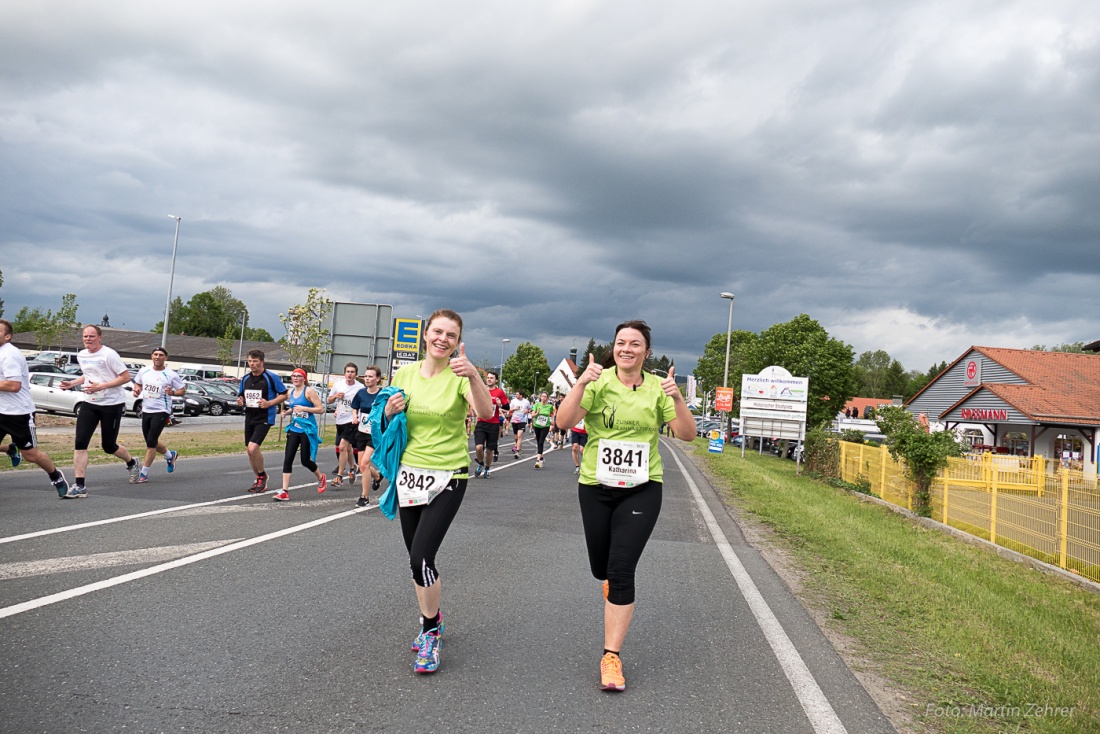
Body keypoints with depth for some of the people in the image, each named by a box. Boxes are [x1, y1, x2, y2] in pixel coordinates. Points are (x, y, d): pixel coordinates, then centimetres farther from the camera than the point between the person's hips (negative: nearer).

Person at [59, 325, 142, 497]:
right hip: (89, 404, 6)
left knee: (108, 446, 4)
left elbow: (126, 377, -15)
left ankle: (131, 463, 37)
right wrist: (72, 383, 10)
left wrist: (101, 386, -22)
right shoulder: (81, 355, 9)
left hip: (112, 404, -6)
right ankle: (80, 486, -7)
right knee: (80, 443, -9)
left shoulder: (109, 354, -13)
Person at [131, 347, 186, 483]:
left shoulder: (170, 375, -7)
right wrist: (136, 390, 1)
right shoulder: (144, 371, 6)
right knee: (151, 442, 15)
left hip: (161, 412, -6)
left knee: (151, 442, -11)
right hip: (146, 410, 6)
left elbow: (182, 390, -2)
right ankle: (170, 455, 43)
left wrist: (172, 392, -21)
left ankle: (144, 473, -2)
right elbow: (137, 383, 23)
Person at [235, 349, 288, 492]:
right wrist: (240, 401, -3)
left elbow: (284, 395, -5)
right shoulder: (245, 378, 8)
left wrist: (269, 403, -18)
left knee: (253, 447, -20)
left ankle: (262, 475, 4)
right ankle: (260, 480, 26)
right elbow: (241, 395, 20)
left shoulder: (271, 377, -9)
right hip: (249, 418, 7)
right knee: (250, 451, 9)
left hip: (264, 418, -7)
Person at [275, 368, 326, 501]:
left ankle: (320, 478, 33)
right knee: (287, 459, -5)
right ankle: (285, 491, -4)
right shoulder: (290, 392, 10)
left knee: (305, 460, 2)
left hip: (308, 430, -6)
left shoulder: (309, 391, -9)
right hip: (294, 429, 6)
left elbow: (321, 409, -12)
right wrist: (287, 412, 4)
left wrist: (304, 408, -21)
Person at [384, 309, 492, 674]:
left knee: (421, 557, -13)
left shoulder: (459, 376, -9)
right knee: (416, 558, 12)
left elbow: (486, 412, -28)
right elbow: (389, 424, 15)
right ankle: (431, 620, 35)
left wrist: (474, 375, -45)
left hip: (448, 477, -5)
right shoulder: (404, 374, 4)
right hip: (409, 473, 5)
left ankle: (430, 632, 8)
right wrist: (390, 412, -8)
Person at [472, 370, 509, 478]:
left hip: (494, 425, -1)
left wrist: (500, 404, -18)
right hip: (481, 423, 1)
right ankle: (481, 464, 13)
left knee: (490, 449, 6)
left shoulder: (500, 392, 0)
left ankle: (486, 469, 26)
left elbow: (507, 407, 1)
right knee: (479, 447, -15)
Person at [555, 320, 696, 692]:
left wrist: (677, 399, -22)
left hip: (641, 489, -1)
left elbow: (687, 434, -5)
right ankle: (614, 584, 55)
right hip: (596, 485, 1)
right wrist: (581, 383, -33)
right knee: (601, 569, 15)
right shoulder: (599, 381, -7)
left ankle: (611, 656, 1)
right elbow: (565, 421, -18)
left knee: (621, 571, -10)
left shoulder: (658, 387, -3)